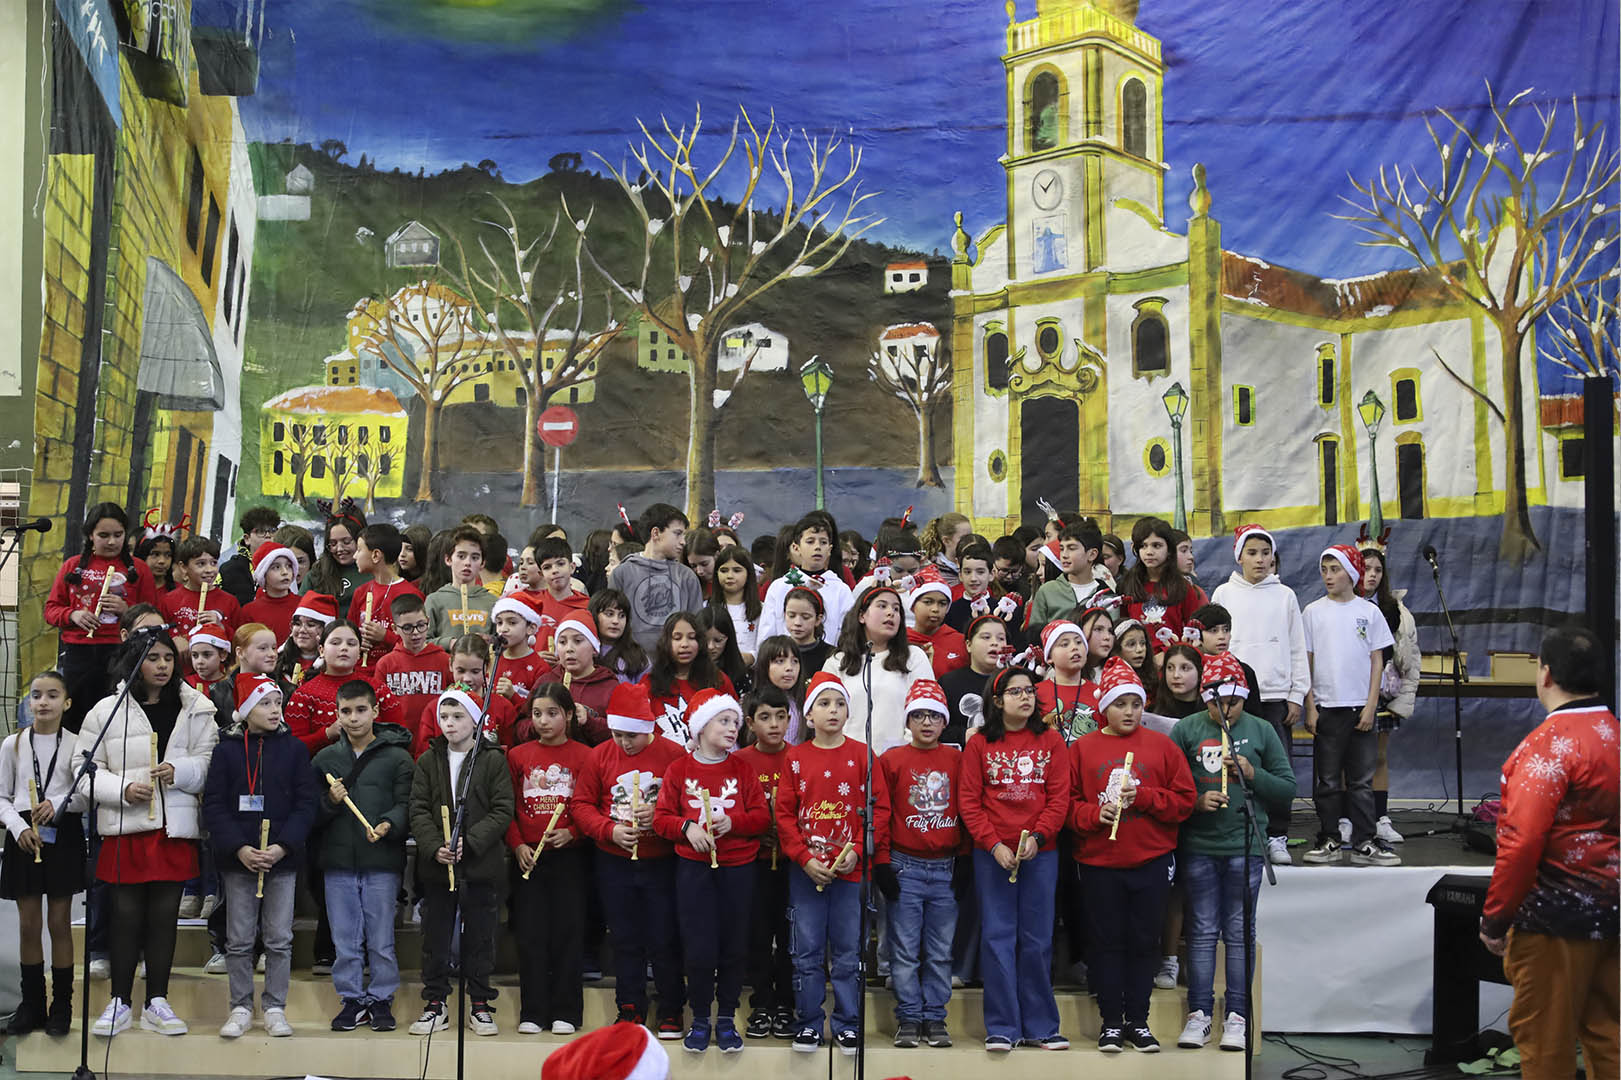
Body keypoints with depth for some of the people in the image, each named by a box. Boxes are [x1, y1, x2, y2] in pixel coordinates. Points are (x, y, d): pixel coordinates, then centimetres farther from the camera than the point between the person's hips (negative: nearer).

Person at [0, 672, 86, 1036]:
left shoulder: (75, 745, -1)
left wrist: (59, 803, -22)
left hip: (63, 835, -2)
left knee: (59, 923, 4)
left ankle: (61, 1005, 12)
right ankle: (32, 1003, 16)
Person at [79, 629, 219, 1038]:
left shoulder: (196, 710, 6)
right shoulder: (106, 711, 2)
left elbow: (209, 763, 2)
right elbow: (88, 770, 1)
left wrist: (179, 771, -17)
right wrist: (123, 789, -15)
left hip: (175, 827, 2)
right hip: (124, 827, -1)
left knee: (165, 916, 6)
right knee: (126, 916, 3)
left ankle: (157, 1003, 16)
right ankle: (119, 1003, 14)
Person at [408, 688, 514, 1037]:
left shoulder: (493, 759, -1)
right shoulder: (428, 761, 7)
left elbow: (503, 811, -6)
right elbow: (418, 811, 2)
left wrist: (470, 841, -16)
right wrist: (434, 847, -13)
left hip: (480, 864, -2)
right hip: (436, 865, 2)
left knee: (480, 936, 5)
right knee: (435, 937, 7)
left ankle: (480, 1005, 16)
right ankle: (435, 1005, 16)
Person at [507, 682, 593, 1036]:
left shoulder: (583, 756, 1)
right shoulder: (518, 756, 8)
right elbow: (508, 808, 8)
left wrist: (570, 833, -16)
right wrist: (517, 844, -5)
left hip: (569, 856, -2)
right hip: (528, 856, 2)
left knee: (568, 931, 1)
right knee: (530, 934, 2)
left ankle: (565, 1012, 8)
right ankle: (533, 1012, 9)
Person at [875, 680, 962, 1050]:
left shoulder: (955, 759, 6)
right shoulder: (892, 760, 1)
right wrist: (881, 862, -3)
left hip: (945, 869, 2)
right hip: (905, 867, -2)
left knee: (940, 951, 6)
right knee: (905, 950, 1)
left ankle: (935, 1019, 13)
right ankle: (908, 1020, 8)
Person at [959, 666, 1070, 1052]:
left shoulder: (1049, 740, 6)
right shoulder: (979, 745, 3)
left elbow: (1059, 797, 0)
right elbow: (969, 802, -1)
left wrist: (1037, 837, -13)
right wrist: (994, 844, -11)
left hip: (1040, 853, 1)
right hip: (992, 855, -1)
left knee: (1037, 939, 5)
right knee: (997, 937, 0)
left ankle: (1040, 1027, 14)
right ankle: (1002, 1028, 6)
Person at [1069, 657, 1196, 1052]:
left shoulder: (1161, 746, 4)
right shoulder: (1083, 748, 3)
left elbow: (1184, 800, 1)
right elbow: (1067, 801, 1)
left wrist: (1144, 796, -12)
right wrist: (1093, 814, -16)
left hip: (1151, 861, 1)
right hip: (1099, 863, -1)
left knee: (1144, 942, 6)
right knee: (1107, 943, 5)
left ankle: (1138, 1021, 16)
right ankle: (1111, 1023, 14)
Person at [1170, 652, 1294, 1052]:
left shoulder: (1261, 730, 6)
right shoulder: (1186, 729, 4)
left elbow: (1287, 787, 5)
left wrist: (1252, 773, -10)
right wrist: (1195, 801, -13)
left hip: (1245, 845, 0)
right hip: (1198, 846, 0)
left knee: (1240, 932, 4)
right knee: (1202, 931, 3)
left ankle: (1237, 1015, 9)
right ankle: (1199, 1014, 9)